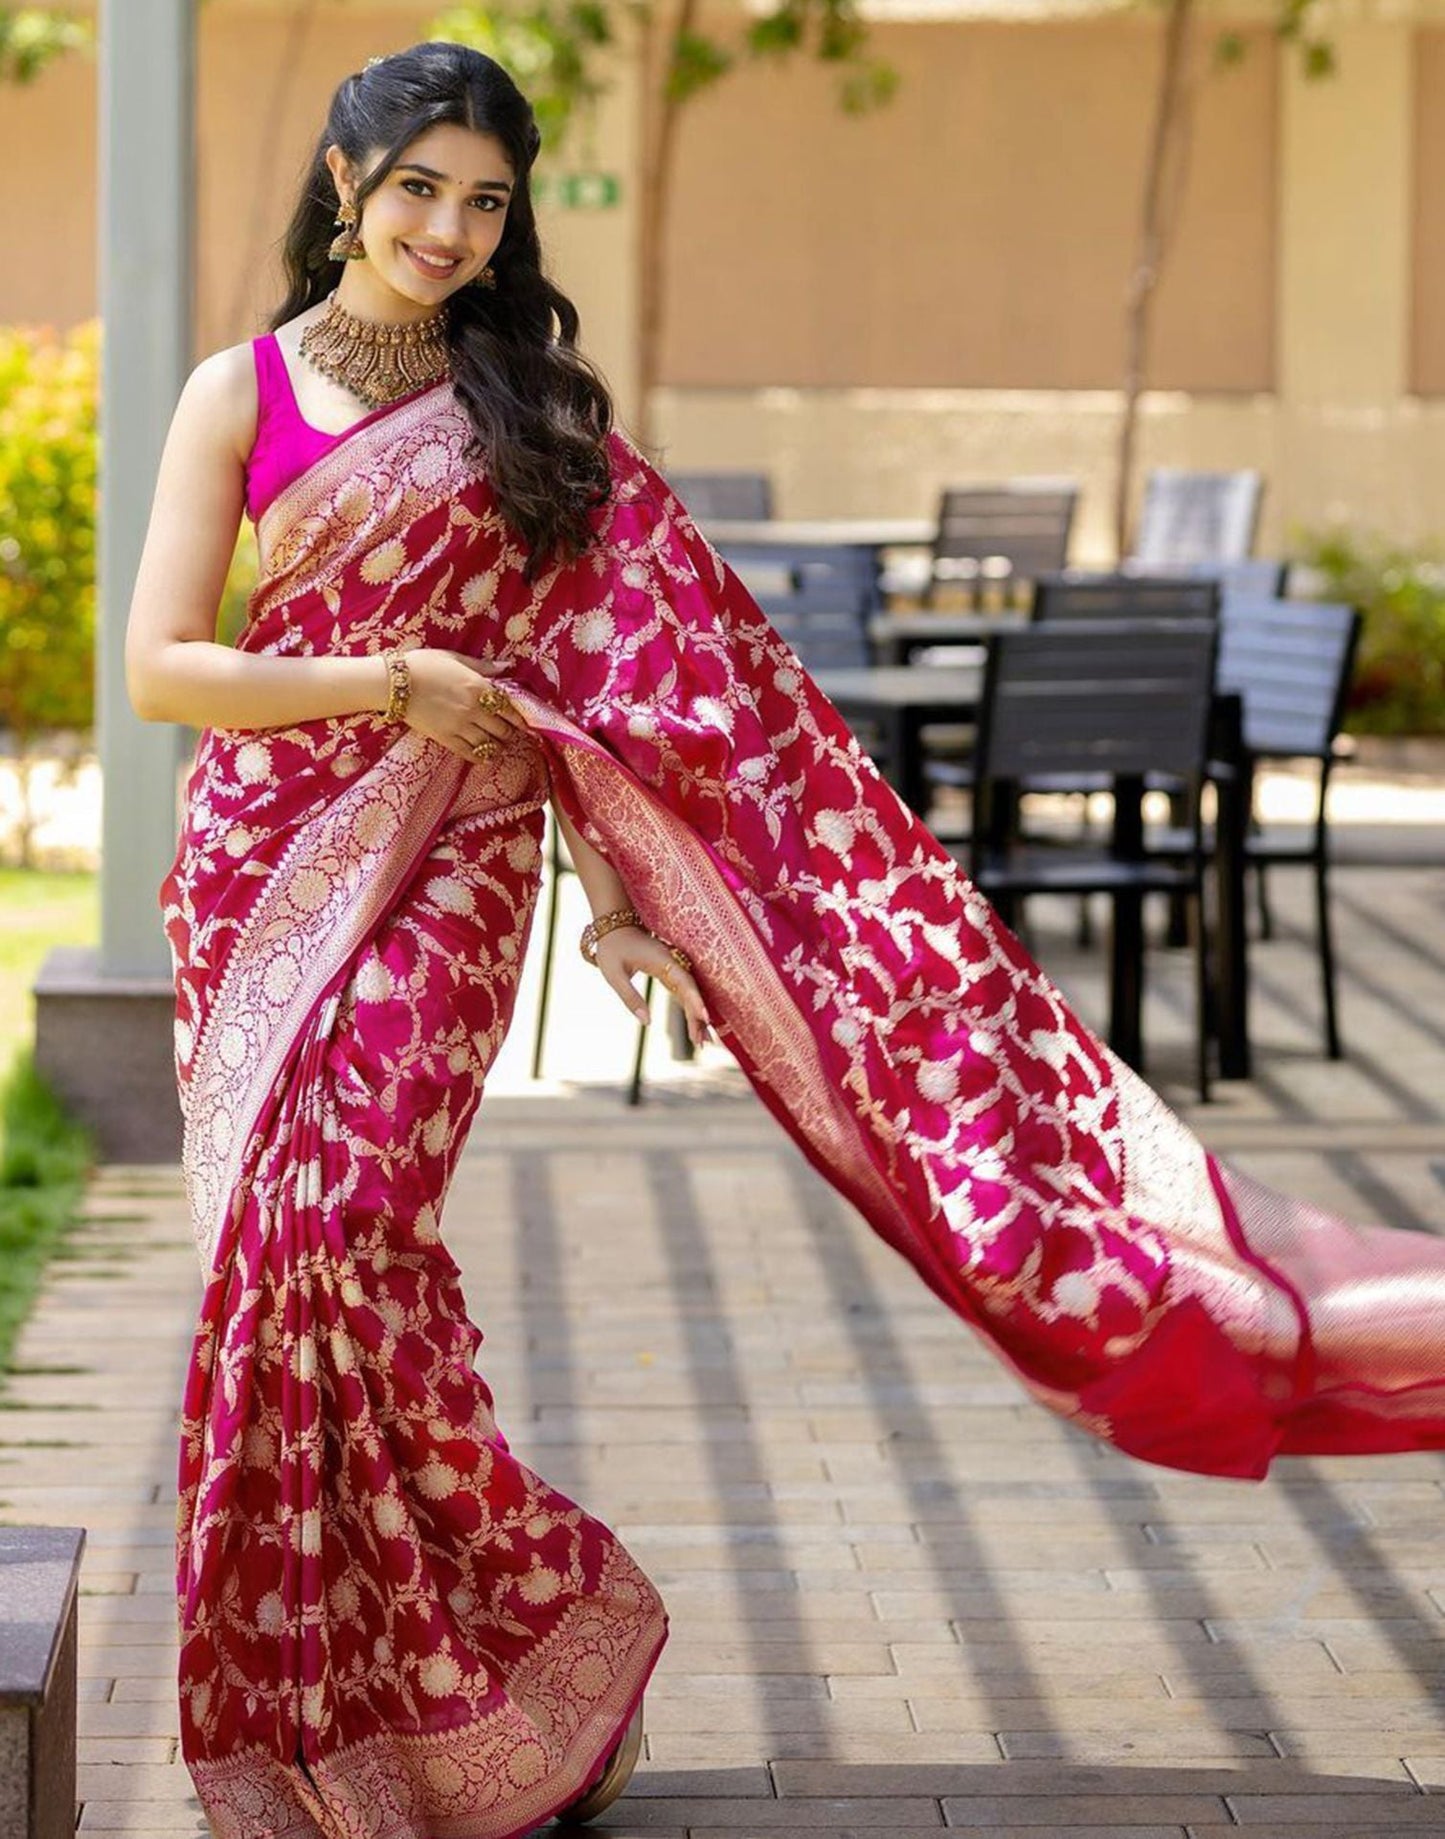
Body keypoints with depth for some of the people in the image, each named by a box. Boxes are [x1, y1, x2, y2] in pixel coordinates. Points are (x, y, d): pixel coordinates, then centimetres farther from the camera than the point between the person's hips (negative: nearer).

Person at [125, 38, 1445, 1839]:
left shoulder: (527, 404, 10)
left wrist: (618, 901, 1)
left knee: (340, 1198, -18)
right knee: (295, 1223, -6)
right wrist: (392, 683, -11)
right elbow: (156, 667, -2)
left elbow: (598, 673, 10)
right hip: (271, 864, 1)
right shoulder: (240, 393, 4)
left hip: (444, 868, 0)